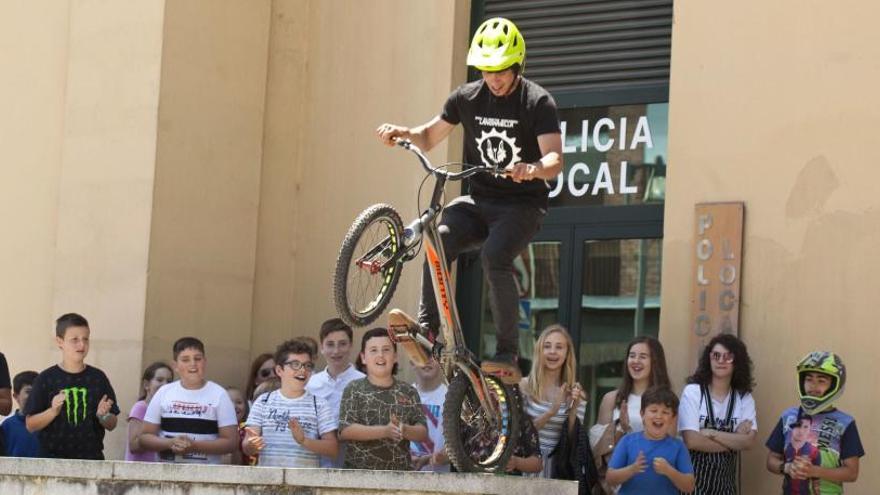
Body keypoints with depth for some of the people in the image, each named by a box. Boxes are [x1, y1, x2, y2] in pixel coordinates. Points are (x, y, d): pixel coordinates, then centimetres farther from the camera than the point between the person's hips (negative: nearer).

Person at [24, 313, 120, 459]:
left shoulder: (97, 377, 5)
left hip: (91, 458, 2)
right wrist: (53, 412, -16)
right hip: (53, 457, -2)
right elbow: (30, 425, -1)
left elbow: (111, 425, 10)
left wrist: (103, 415, -10)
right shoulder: (46, 379, -1)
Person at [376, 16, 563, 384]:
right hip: (479, 201, 4)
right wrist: (404, 132, -9)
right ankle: (427, 327, -24)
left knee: (495, 257, -31)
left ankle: (507, 355, -25)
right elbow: (429, 138, 14)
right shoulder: (467, 97, 4)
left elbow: (555, 159, -20)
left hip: (522, 205, -4)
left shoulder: (537, 102, -10)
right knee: (439, 240, -27)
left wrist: (532, 169, -43)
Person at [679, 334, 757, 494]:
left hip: (725, 482, 3)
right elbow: (691, 441, -14)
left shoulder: (745, 398, 5)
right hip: (694, 480, -3)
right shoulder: (692, 391, -5)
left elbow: (749, 442, -8)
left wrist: (711, 433, -15)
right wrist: (734, 441, -8)